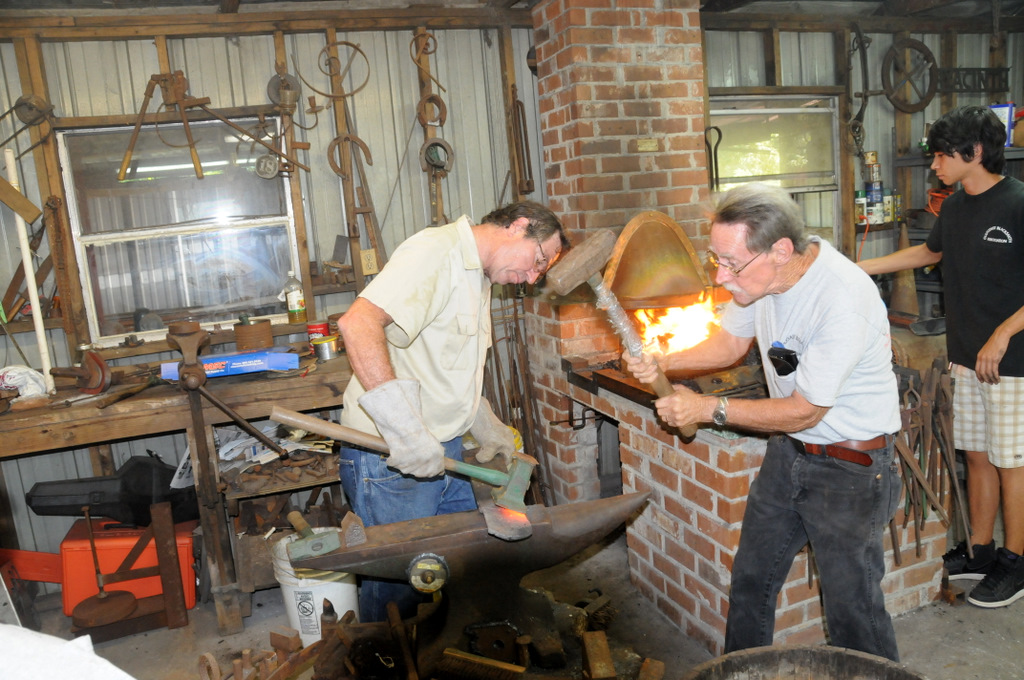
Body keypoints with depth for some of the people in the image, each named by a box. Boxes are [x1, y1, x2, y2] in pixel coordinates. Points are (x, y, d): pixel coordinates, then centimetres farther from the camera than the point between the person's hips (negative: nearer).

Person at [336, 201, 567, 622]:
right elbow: (358, 323, -32)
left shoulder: (477, 277, 16)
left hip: (444, 452, 10)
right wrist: (405, 430, -34)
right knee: (397, 590, 3)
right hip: (390, 461, -9)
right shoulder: (435, 251, -17)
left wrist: (487, 428, 21)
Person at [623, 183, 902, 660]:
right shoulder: (761, 272, -9)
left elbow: (804, 411, -23)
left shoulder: (843, 302, -31)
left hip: (849, 465, -7)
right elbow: (732, 341, 8)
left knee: (852, 605, 3)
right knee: (750, 580, 18)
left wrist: (712, 409, -18)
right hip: (787, 450, 8)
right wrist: (662, 363, -8)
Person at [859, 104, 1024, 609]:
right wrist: (862, 267, 24)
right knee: (977, 455, 14)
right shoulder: (955, 207, 10)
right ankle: (980, 552, 27)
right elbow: (930, 251, 28)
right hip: (967, 357, 7)